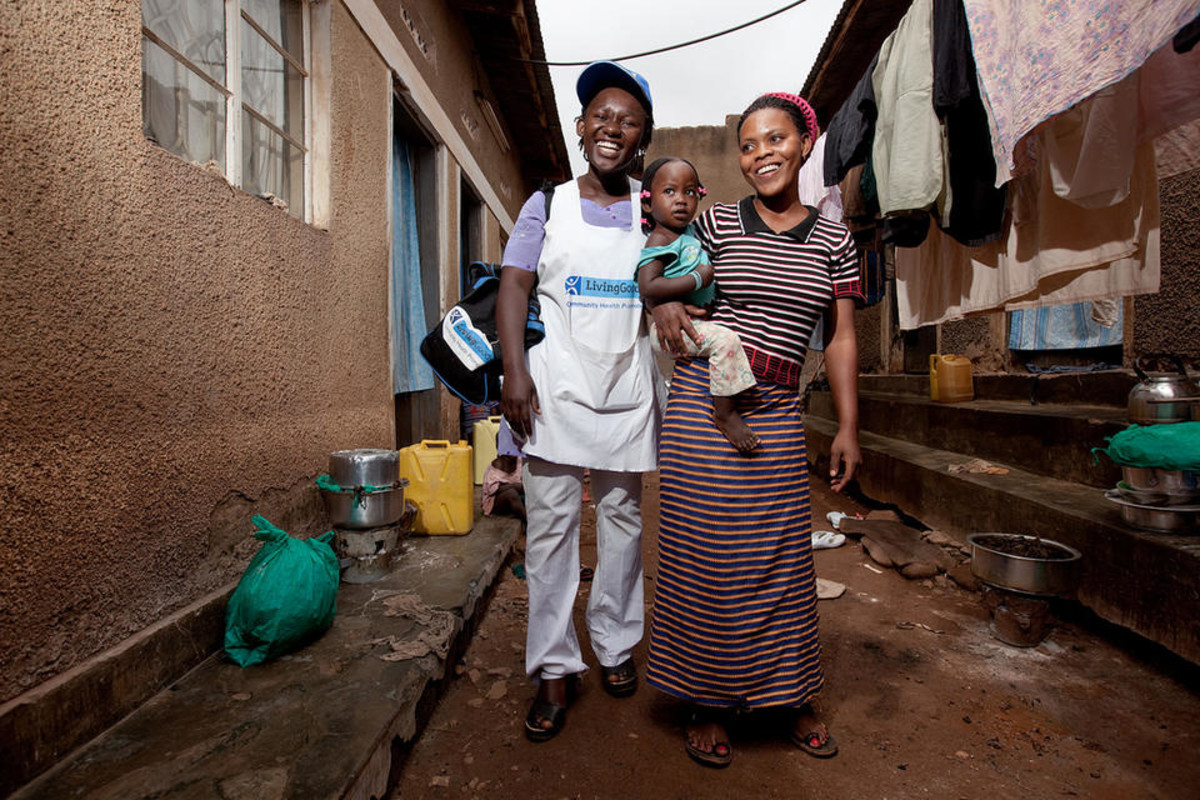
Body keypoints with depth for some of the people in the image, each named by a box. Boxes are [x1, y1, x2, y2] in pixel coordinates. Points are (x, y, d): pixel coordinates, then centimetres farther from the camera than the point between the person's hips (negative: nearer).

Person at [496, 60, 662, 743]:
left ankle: (616, 647, 28)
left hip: (628, 385, 2)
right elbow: (515, 285, 0)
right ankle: (554, 669, 13)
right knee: (550, 524, -1)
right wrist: (514, 369, -11)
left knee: (623, 519, 10)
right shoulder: (548, 204, 7)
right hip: (556, 383, -1)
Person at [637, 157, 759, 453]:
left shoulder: (688, 233, 13)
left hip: (695, 319, 10)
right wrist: (698, 278, -22)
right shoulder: (659, 241, -15)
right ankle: (726, 414, -16)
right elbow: (648, 287, -28)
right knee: (726, 340, -27)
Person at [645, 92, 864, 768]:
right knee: (708, 552, 2)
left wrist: (848, 427, 5)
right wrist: (664, 304, -5)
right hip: (705, 399, -2)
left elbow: (841, 339, 11)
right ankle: (708, 703, 21)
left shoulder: (834, 242, 12)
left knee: (783, 557, 8)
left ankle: (793, 698, 31)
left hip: (779, 413, 2)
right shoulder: (717, 224, 6)